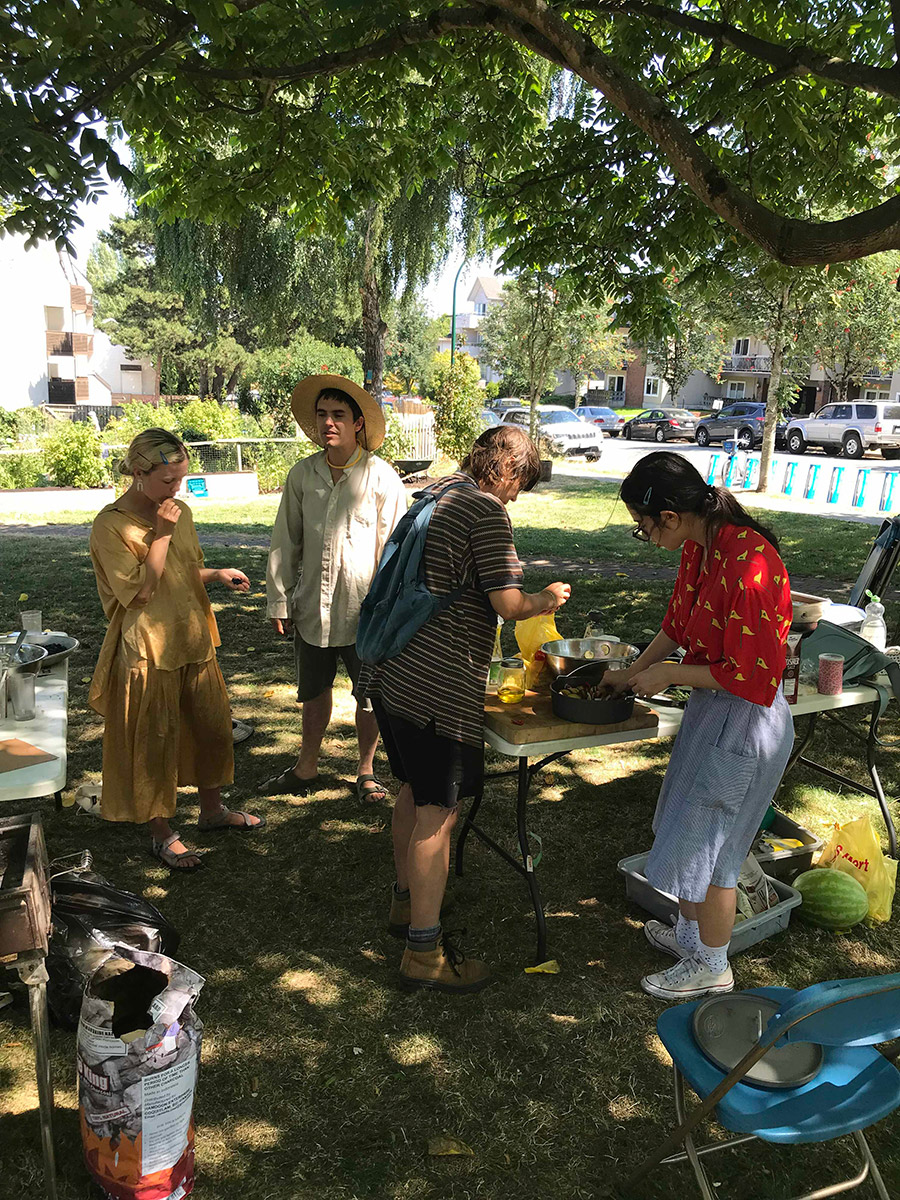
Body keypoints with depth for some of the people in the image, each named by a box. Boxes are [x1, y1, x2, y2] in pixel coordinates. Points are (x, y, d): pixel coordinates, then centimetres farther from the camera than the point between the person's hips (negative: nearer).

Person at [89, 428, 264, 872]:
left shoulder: (179, 512, 7)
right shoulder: (111, 525, -14)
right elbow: (138, 591, -20)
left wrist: (217, 574, 1)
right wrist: (161, 534, -23)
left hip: (193, 640, 7)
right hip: (147, 650, -7)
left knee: (212, 727, 16)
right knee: (154, 741, 3)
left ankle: (212, 809, 36)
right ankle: (162, 834, 20)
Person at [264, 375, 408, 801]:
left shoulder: (382, 477, -9)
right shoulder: (302, 474, 1)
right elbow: (285, 542, 6)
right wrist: (279, 602, 5)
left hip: (364, 610, -3)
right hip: (313, 607, 3)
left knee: (369, 695, 11)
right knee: (314, 690, 18)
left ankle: (367, 770, 31)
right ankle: (306, 769, 36)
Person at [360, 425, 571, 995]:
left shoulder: (433, 494, 15)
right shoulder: (487, 511, -12)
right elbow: (509, 605, -17)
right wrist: (547, 599, 3)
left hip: (392, 668, 10)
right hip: (438, 685, -10)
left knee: (414, 791, 23)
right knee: (438, 812, 0)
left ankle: (407, 904, 38)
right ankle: (424, 951, 10)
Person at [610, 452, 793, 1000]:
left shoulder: (750, 566, -31)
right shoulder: (699, 548, -3)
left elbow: (751, 675, -26)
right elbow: (679, 622, 15)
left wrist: (668, 673, -16)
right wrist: (633, 672, 17)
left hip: (744, 719, -9)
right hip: (711, 707, 9)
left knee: (707, 845, 7)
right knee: (688, 828, 23)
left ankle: (712, 966, 30)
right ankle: (691, 933, 45)